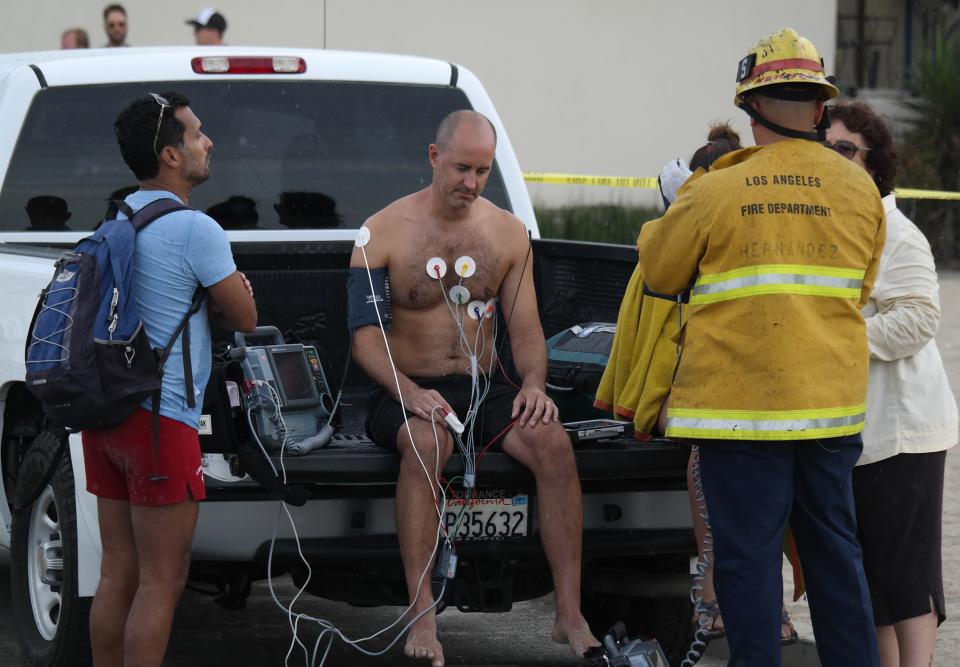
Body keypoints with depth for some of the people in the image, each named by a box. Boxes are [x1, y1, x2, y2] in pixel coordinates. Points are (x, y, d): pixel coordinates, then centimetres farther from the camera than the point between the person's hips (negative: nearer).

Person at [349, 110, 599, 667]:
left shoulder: (508, 232, 9)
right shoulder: (384, 233, -3)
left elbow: (526, 328, 9)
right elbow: (366, 337, -8)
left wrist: (534, 382, -13)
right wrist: (410, 393, -26)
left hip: (482, 387, 3)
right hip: (406, 391, -3)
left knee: (553, 441, -27)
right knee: (426, 442, -39)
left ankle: (570, 614, -25)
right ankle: (423, 619, -38)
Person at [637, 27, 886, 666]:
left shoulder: (713, 193, -9)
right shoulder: (860, 190, 2)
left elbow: (660, 271, 5)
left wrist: (684, 199, 20)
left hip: (741, 400, -4)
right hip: (833, 399, 4)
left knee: (749, 556, 2)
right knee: (834, 551, 13)